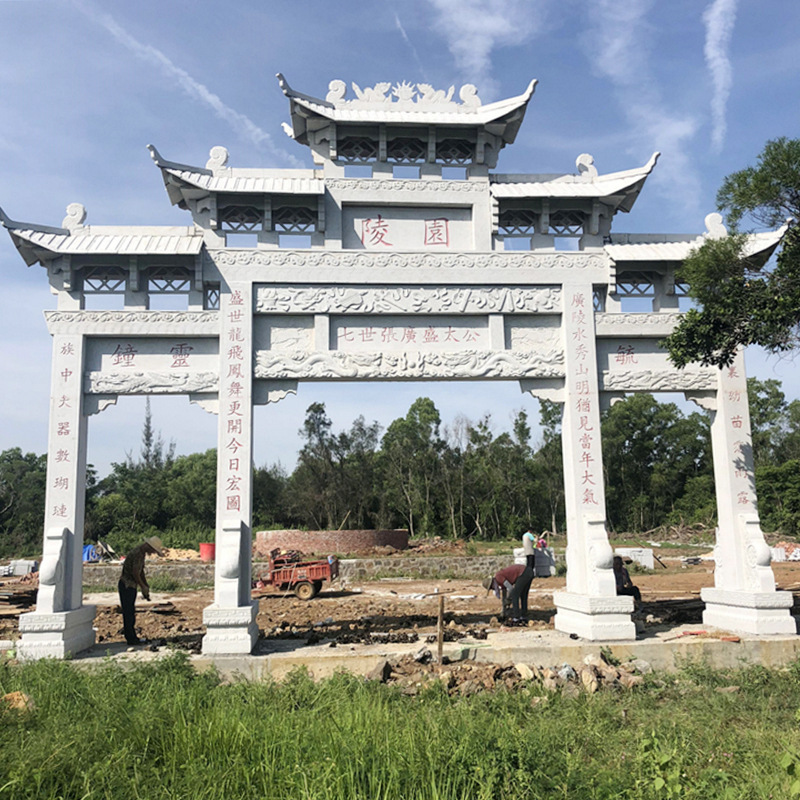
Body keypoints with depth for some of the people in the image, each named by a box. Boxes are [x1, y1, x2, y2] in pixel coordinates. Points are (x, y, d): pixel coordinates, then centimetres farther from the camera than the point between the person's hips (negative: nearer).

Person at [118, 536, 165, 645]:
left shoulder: (142, 553, 10)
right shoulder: (137, 553, -22)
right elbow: (135, 573, -23)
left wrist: (146, 586, 12)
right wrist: (143, 587, -12)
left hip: (131, 586, 10)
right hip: (126, 585, -10)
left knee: (131, 612, 14)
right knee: (128, 612, -4)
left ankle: (131, 636, 22)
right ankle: (131, 638, 1)